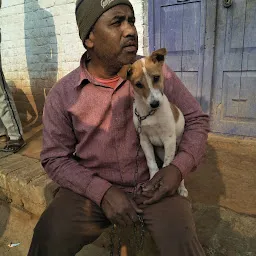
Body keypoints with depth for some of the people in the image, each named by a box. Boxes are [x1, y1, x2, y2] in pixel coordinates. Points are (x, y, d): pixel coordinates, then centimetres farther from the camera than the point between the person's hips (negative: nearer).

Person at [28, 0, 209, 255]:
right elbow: (55, 157, -2)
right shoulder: (62, 94, -7)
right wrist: (102, 192, -16)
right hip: (94, 186, 0)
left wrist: (179, 167, -15)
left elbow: (196, 119, 2)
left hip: (154, 181, 1)